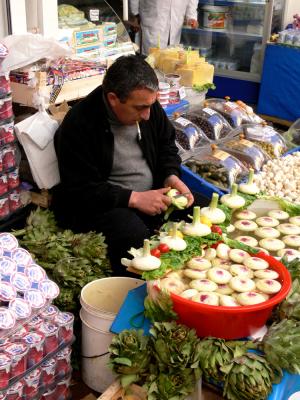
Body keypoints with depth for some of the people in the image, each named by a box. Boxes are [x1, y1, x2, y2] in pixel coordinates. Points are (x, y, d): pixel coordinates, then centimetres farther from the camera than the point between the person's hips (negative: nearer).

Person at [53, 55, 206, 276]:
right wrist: (134, 199, -24)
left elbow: (167, 145, 15)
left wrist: (172, 176, -6)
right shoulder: (79, 125, -19)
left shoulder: (147, 104, -1)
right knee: (136, 238, -34)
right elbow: (81, 191, -19)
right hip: (103, 203, -6)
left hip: (153, 192, 6)